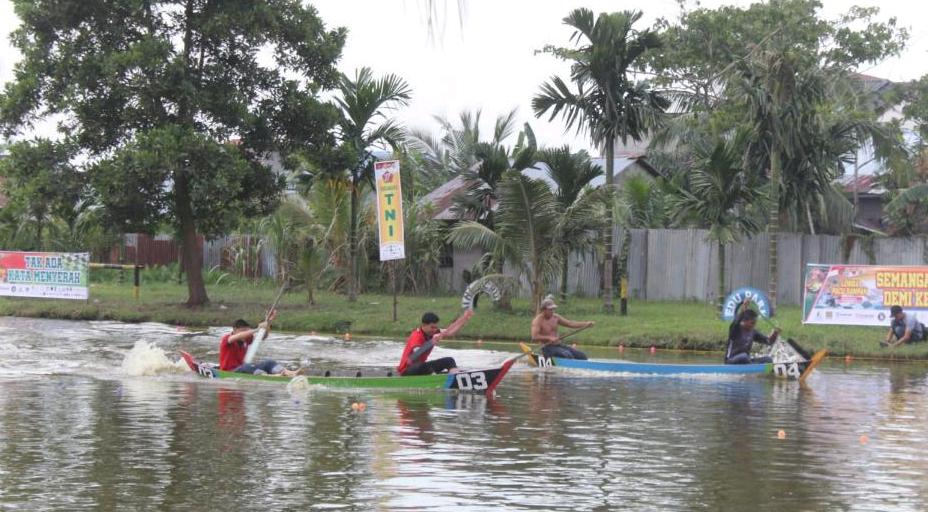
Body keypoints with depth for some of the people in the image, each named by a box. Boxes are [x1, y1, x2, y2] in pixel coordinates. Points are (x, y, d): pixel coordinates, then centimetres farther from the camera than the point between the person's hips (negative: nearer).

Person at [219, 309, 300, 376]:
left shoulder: (246, 340, 13)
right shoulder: (226, 339, -9)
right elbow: (238, 337, -30)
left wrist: (268, 322, -11)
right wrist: (257, 329, -37)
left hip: (244, 370, 7)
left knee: (269, 363, -13)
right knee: (247, 366, -38)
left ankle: (290, 373, -39)